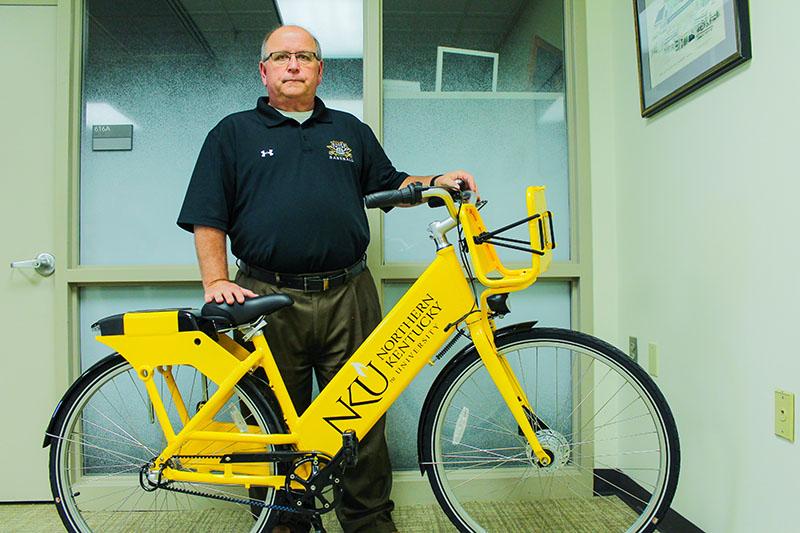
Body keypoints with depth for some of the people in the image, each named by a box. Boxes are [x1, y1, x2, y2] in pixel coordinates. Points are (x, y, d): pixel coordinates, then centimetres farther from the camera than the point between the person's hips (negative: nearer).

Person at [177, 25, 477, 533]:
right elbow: (208, 218, 5)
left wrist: (437, 182, 5)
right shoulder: (234, 133, 12)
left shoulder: (351, 130, 21)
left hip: (349, 299, 2)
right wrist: (217, 282, -7)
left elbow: (391, 185, 23)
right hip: (268, 301, -1)